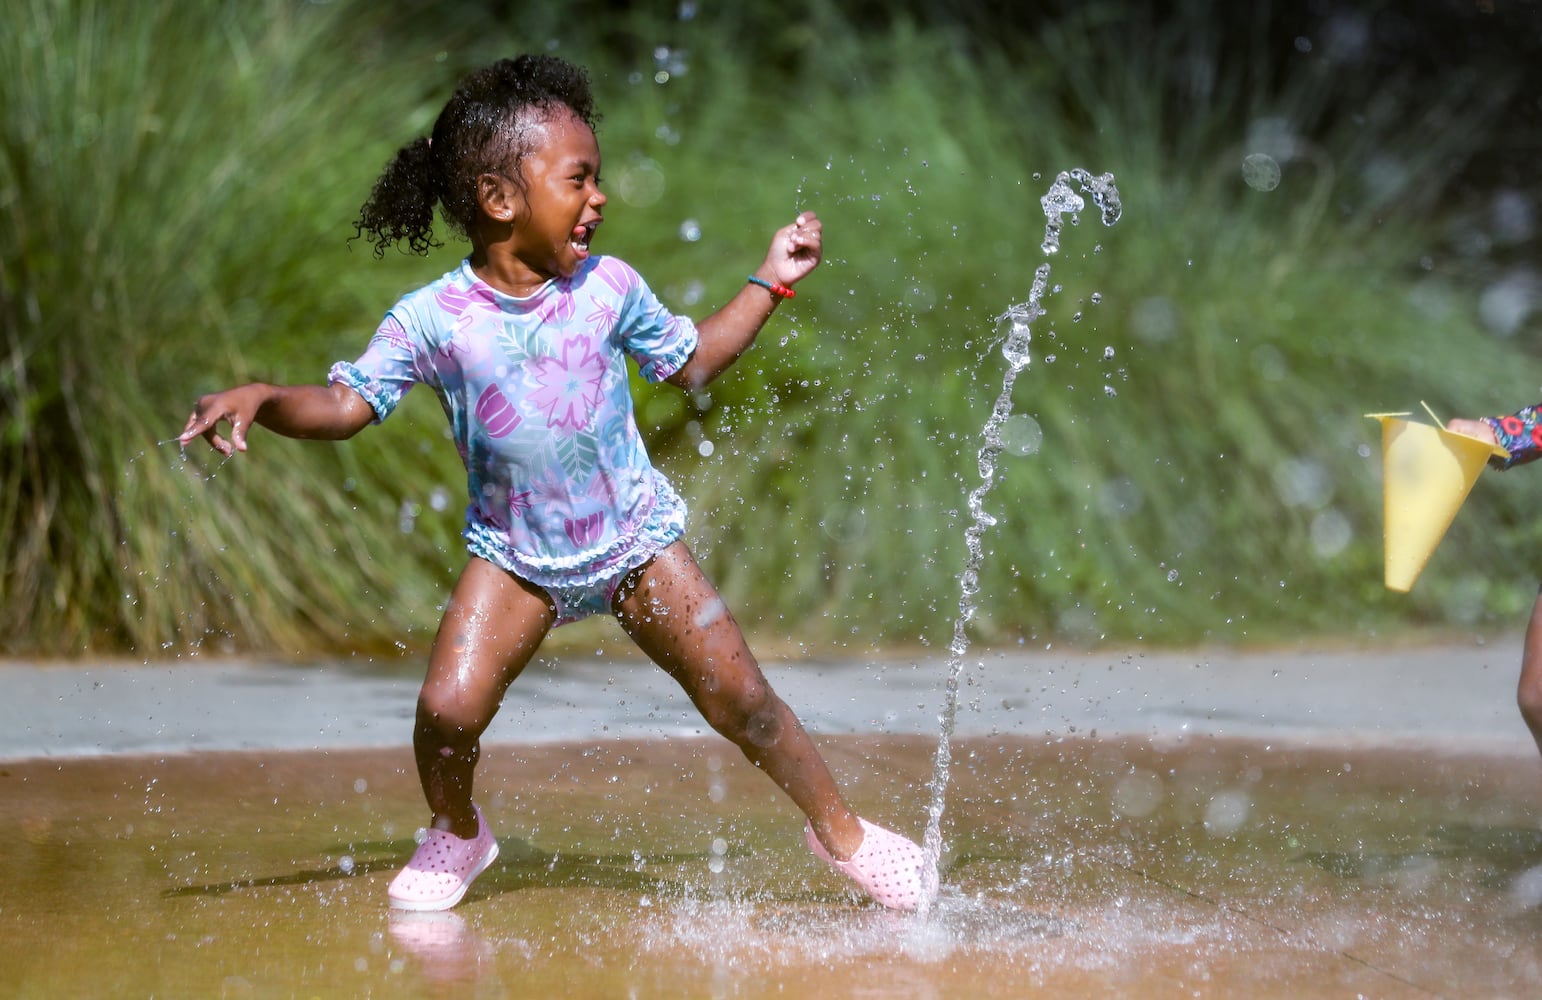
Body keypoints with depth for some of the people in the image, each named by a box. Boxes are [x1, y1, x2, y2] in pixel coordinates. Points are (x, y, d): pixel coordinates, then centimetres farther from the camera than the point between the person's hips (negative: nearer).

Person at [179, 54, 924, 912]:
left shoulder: (609, 288, -8)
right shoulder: (433, 320, -16)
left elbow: (690, 362, 9)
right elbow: (346, 405, -13)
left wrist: (770, 283, 5)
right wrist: (260, 399, -30)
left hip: (636, 536, 1)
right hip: (515, 553, -1)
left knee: (742, 700, -1)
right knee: (449, 710, -17)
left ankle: (839, 828, 22)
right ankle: (457, 834, 15)